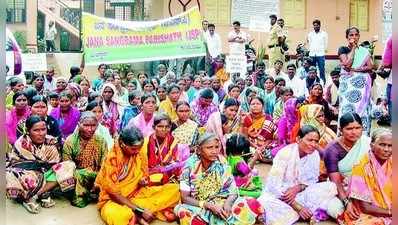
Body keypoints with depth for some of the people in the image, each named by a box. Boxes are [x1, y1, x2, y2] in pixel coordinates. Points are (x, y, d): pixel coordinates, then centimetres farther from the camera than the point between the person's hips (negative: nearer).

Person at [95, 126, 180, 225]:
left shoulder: (141, 153, -5)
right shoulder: (111, 159, -21)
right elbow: (114, 193, -19)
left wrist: (142, 182, -16)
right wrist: (140, 210, -25)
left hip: (136, 194, 6)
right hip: (113, 199, -6)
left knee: (174, 189, -13)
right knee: (114, 215, -44)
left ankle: (135, 215, -18)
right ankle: (138, 214, -15)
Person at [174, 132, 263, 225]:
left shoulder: (222, 165, -5)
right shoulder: (190, 166, -12)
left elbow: (233, 191, -4)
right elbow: (185, 198, -11)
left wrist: (228, 203, -27)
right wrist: (209, 205, -23)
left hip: (221, 206, 2)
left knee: (254, 204, -21)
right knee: (183, 212, -37)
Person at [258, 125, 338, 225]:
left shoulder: (315, 154, -5)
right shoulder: (285, 153, -21)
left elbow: (312, 180, 3)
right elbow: (274, 186, -23)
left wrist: (297, 188, -20)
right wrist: (298, 208, -26)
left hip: (299, 193, 6)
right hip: (277, 194, -6)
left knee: (331, 187, -16)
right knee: (266, 204, -39)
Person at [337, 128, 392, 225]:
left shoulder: (392, 164, 2)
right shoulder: (362, 167, -11)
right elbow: (365, 207, -11)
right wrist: (391, 212, -16)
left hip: (391, 216, 4)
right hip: (368, 216, -4)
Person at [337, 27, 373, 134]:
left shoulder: (364, 51, 12)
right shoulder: (343, 49, 5)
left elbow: (370, 66, 1)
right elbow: (347, 63, -11)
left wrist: (354, 69, -9)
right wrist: (353, 48, -4)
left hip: (362, 83, 2)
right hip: (348, 83, -2)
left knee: (362, 107, -1)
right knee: (347, 108, -5)